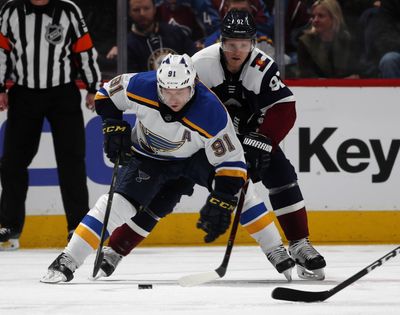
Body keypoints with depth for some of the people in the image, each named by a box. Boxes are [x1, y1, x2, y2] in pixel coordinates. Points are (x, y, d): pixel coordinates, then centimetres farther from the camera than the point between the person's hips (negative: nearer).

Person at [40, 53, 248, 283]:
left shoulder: (212, 113, -36)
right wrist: (113, 126, -17)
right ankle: (67, 262, -18)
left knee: (241, 190, -14)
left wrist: (221, 203, -36)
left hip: (197, 155, 0)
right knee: (119, 202, -17)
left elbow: (231, 161, -29)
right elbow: (108, 93, -7)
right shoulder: (142, 87, -30)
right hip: (149, 156, 0)